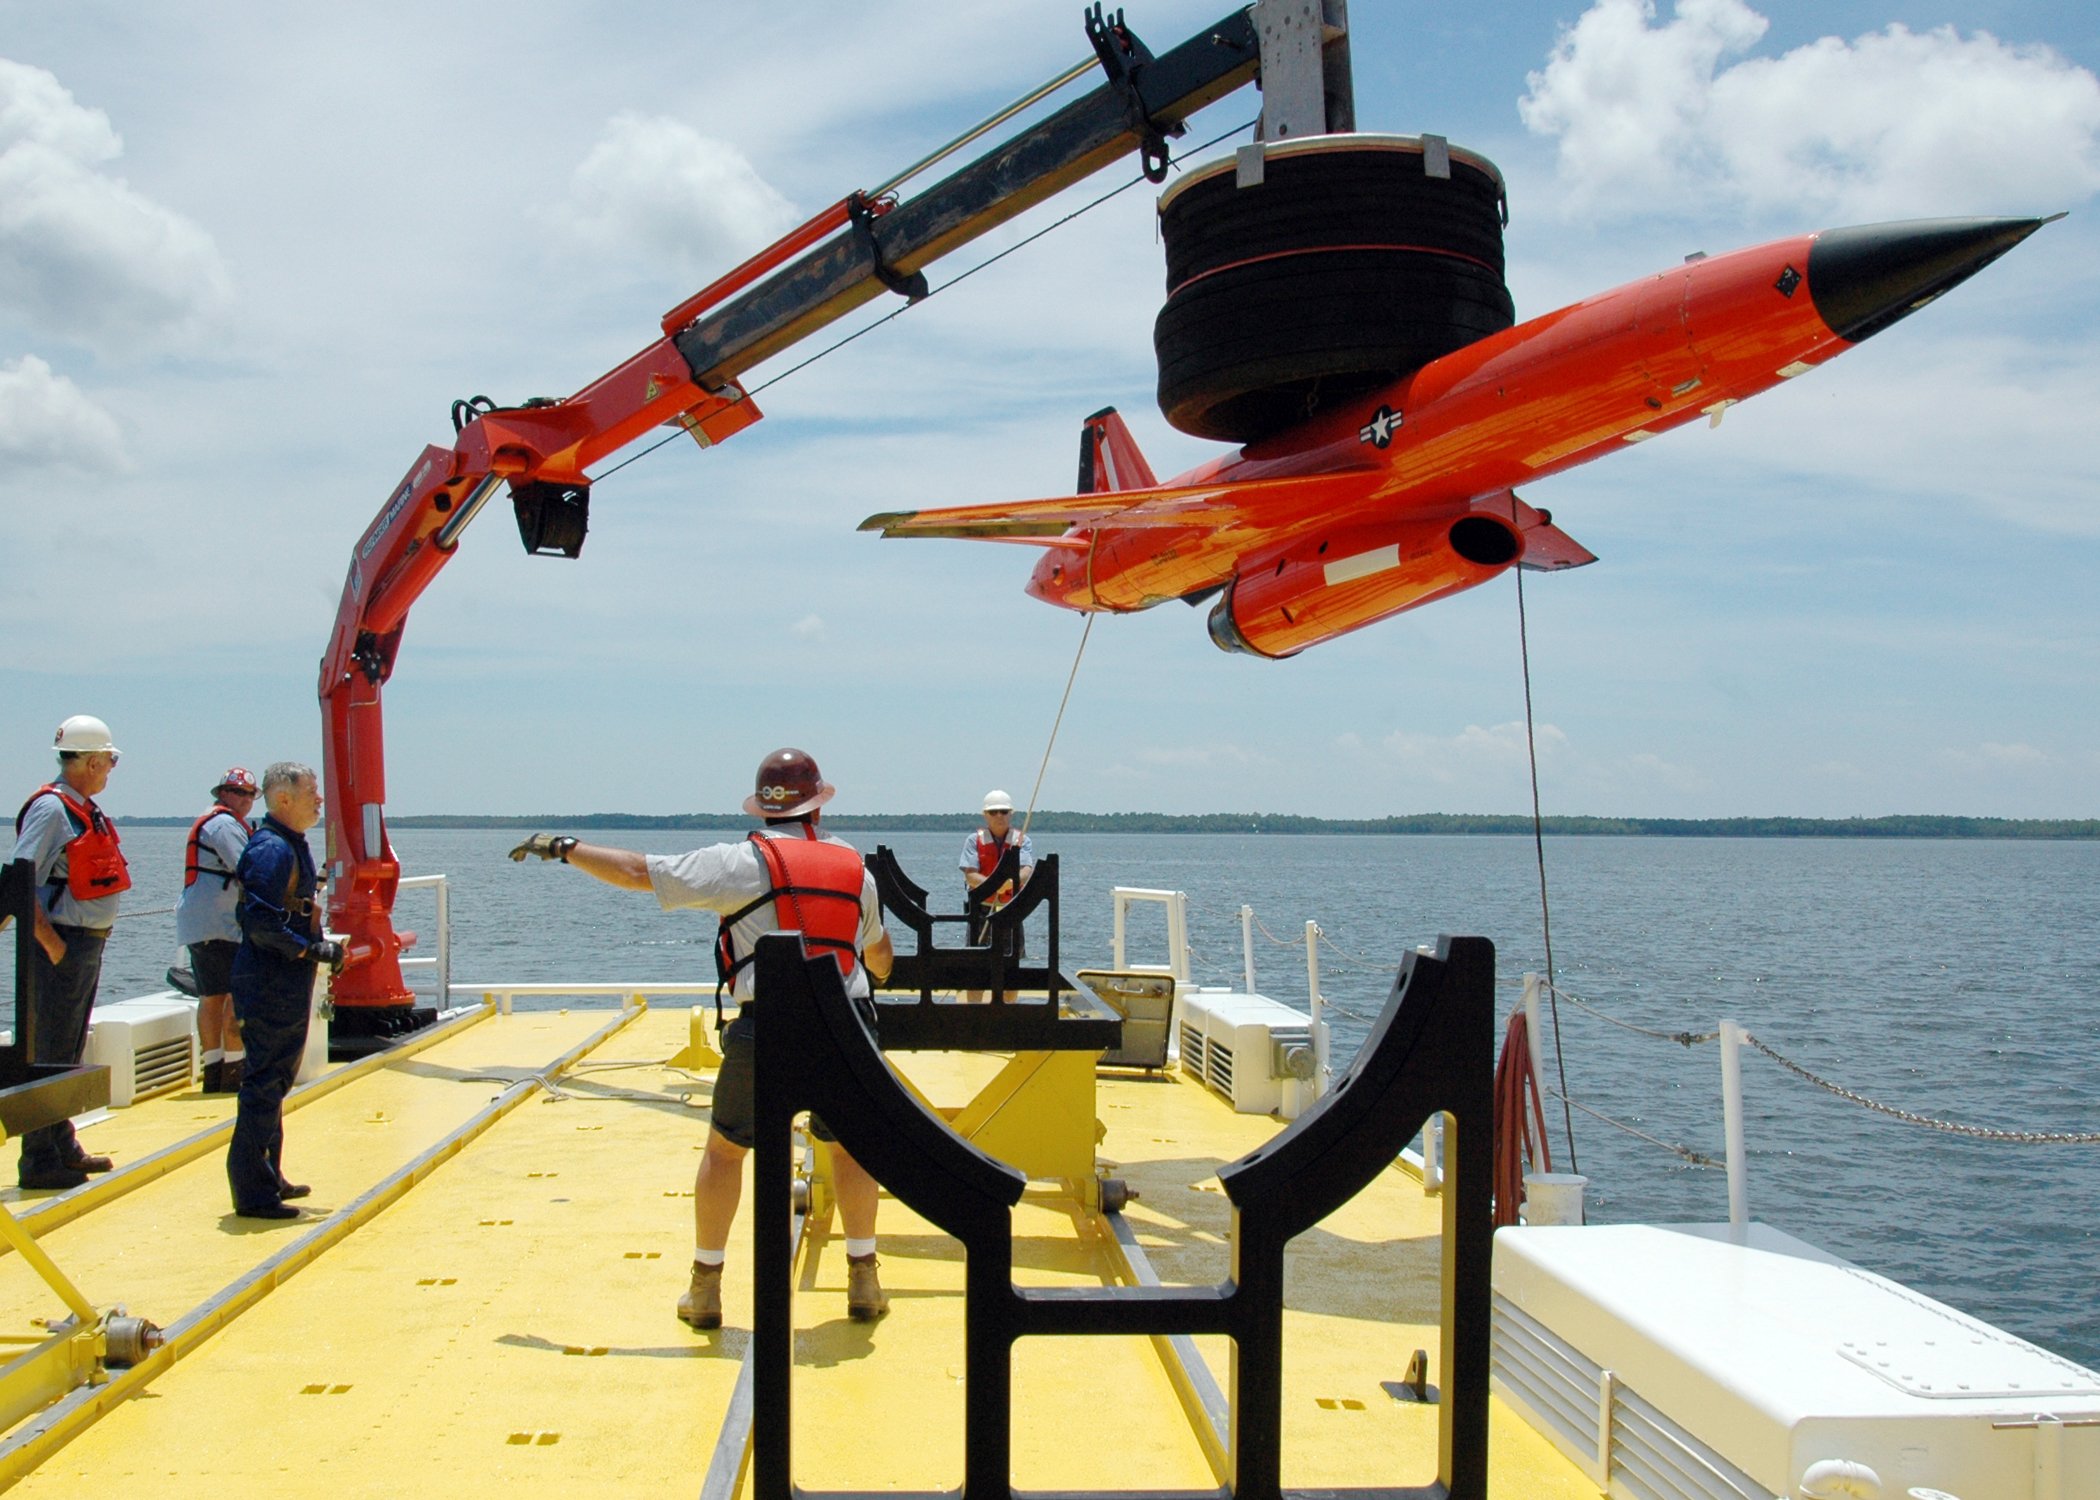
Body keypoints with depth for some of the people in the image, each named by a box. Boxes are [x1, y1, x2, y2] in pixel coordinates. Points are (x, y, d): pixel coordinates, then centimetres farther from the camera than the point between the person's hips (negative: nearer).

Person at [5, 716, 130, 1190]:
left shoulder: (85, 811, 14)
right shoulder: (50, 809, -15)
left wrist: (93, 941, 15)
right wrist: (51, 945, -21)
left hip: (90, 945, 9)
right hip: (64, 947, -9)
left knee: (70, 1055, 17)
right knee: (51, 1057, -4)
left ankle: (63, 1147, 27)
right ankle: (40, 1161, 1)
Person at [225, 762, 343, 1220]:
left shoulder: (289, 845, 15)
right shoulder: (272, 849, -17)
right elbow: (260, 922, -24)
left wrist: (320, 946, 11)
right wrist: (312, 950, -21)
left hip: (285, 987, 11)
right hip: (272, 988, -11)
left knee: (273, 1081, 18)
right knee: (265, 1083, -6)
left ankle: (268, 1178, 28)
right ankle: (254, 1193, -1)